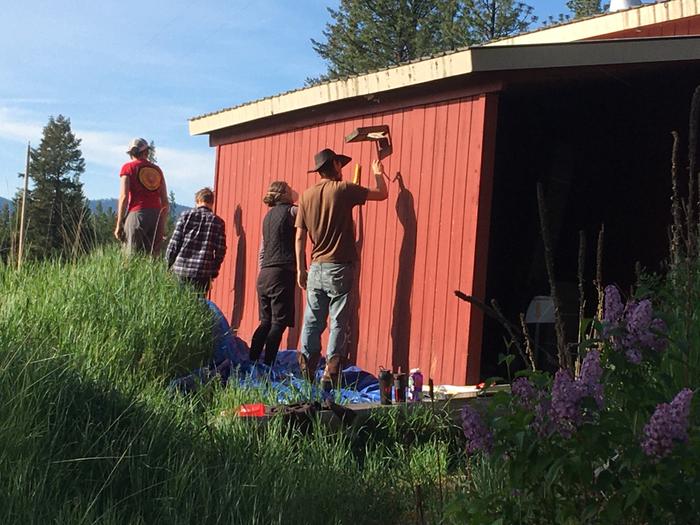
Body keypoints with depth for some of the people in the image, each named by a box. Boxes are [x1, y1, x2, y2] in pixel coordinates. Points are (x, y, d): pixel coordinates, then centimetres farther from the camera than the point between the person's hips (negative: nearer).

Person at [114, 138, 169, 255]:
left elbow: (124, 196, -4)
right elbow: (165, 201, 15)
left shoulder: (128, 167, 6)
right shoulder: (157, 169, 17)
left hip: (137, 213, -4)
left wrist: (119, 224, -2)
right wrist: (162, 226, 22)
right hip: (156, 215, 4)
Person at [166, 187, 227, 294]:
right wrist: (214, 272, 13)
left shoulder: (186, 216, 2)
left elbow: (174, 242, 0)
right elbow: (220, 250, 2)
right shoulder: (218, 222, 3)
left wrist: (168, 265, 9)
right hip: (204, 273, 0)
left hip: (181, 269, 0)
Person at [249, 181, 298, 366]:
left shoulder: (269, 216, 18)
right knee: (279, 323, -4)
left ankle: (251, 361, 10)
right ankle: (267, 365, -7)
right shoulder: (291, 211, -3)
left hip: (264, 274, 7)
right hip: (282, 274, -7)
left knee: (266, 322, 12)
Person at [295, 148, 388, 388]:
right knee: (338, 323, 1)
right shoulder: (343, 189, -5)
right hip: (339, 269, -4)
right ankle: (330, 375, 0)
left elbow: (300, 236, 6)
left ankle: (306, 374, 11)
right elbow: (382, 194, 3)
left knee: (312, 322, 8)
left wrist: (301, 269, 12)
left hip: (315, 269, 4)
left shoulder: (307, 195, 6)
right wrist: (378, 173, 22)